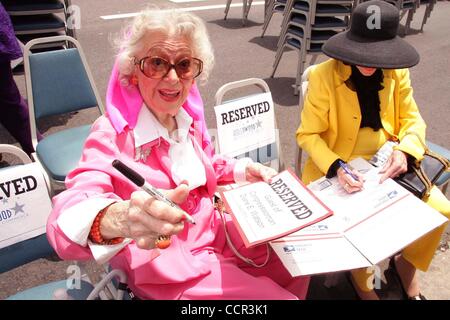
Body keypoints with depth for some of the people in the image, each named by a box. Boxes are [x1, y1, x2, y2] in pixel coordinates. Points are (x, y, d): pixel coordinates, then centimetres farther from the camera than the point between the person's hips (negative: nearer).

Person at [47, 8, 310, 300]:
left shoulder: (189, 116, -4)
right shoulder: (112, 134, -23)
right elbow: (69, 218, -38)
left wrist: (244, 171, -4)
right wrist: (120, 218, -61)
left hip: (213, 232, 6)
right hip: (166, 267, -6)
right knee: (275, 296, -7)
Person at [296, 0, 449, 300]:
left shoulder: (397, 73, -4)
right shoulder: (324, 76, -17)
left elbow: (412, 120, 6)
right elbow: (308, 134, -13)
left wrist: (404, 151, -16)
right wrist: (336, 167, -29)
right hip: (338, 167, -4)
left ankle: (406, 262, 25)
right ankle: (361, 279, 13)